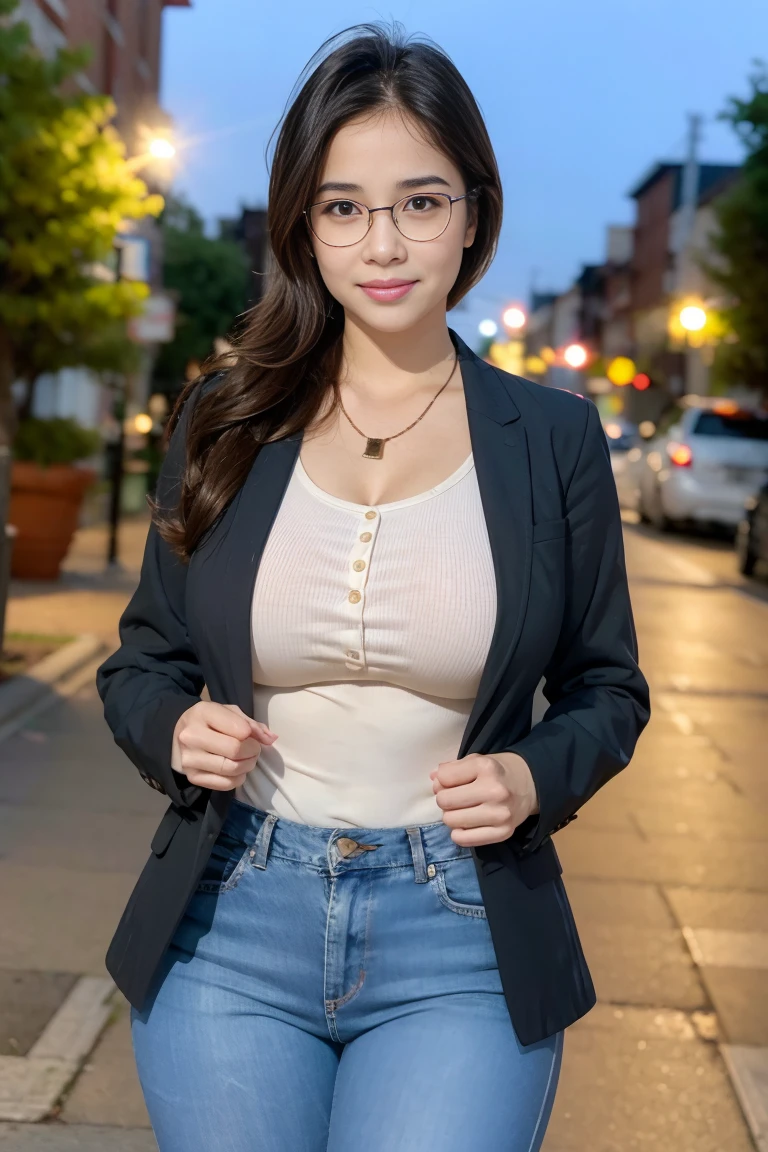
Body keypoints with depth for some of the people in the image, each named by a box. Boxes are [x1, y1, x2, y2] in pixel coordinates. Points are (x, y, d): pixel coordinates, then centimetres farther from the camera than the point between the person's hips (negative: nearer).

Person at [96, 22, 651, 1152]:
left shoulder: (554, 438, -1)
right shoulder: (222, 422, 2)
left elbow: (606, 688, 8)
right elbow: (142, 662, 11)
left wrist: (535, 779, -11)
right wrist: (176, 729, -10)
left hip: (459, 950, -1)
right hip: (232, 930, 2)